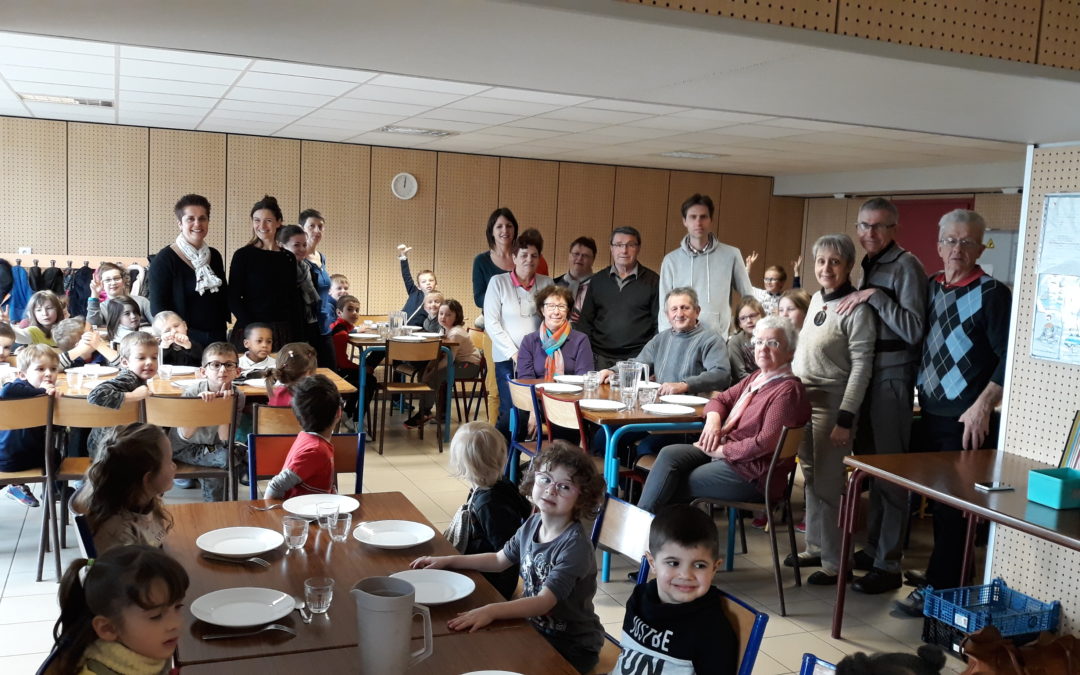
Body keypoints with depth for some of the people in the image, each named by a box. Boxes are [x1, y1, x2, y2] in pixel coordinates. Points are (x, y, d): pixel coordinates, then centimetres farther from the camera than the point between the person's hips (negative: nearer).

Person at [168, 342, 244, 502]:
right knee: (227, 458, -24)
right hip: (183, 448, -4)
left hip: (212, 446, 4)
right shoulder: (193, 390, -19)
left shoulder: (237, 396, -13)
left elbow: (224, 440, -18)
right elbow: (184, 435, -23)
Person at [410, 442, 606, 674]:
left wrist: (491, 610, -46)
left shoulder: (575, 545, -26)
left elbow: (544, 601, -33)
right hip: (534, 626, 7)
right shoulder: (533, 524, -4)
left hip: (572, 645, -7)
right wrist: (447, 561, 7)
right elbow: (499, 560, 13)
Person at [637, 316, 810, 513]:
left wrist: (721, 450, -16)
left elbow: (766, 442, -23)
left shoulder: (788, 391, -15)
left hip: (752, 475, -8)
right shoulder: (758, 377, 14)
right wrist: (713, 418, -5)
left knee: (673, 487, -13)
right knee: (669, 454, -13)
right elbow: (721, 399, 19)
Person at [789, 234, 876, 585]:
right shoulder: (816, 299, 9)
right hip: (802, 398, 8)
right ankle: (815, 547, 27)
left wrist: (845, 419, -19)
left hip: (831, 402, -8)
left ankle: (833, 562, 7)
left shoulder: (856, 309, -14)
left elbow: (861, 366, -16)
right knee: (810, 479, 15)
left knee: (827, 484, -3)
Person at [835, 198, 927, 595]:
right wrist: (859, 301, 3)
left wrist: (875, 295, -19)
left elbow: (913, 330, -18)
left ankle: (888, 566, 3)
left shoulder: (905, 266, -9)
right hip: (867, 372, 8)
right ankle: (873, 548, 27)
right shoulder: (870, 265, 15)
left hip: (893, 376, -8)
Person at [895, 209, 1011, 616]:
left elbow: (1009, 357, -12)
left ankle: (937, 589, 10)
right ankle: (946, 577, 26)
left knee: (954, 506, 0)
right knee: (936, 502, 13)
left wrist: (983, 405, -19)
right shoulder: (930, 287, 9)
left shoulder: (992, 293, -8)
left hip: (968, 420, -6)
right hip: (929, 414, 6)